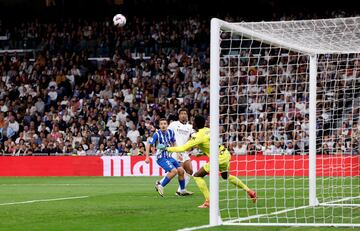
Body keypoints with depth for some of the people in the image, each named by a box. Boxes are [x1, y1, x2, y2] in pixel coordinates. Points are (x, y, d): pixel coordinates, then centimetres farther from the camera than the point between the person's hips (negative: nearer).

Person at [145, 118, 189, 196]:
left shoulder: (171, 132, 2)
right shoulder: (157, 134, -16)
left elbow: (173, 143, 19)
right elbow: (148, 144, -14)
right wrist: (147, 157, -20)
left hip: (169, 157, 7)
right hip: (161, 158, -7)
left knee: (181, 170, 2)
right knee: (174, 171, -23)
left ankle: (182, 191, 15)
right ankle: (160, 185, -9)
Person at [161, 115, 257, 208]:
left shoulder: (198, 136, -14)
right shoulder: (208, 130, 8)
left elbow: (184, 148, -15)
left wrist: (167, 148, -6)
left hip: (219, 158, -8)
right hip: (226, 155, 8)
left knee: (197, 176, -1)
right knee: (226, 176, 33)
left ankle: (208, 201, -5)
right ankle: (249, 191, 35)